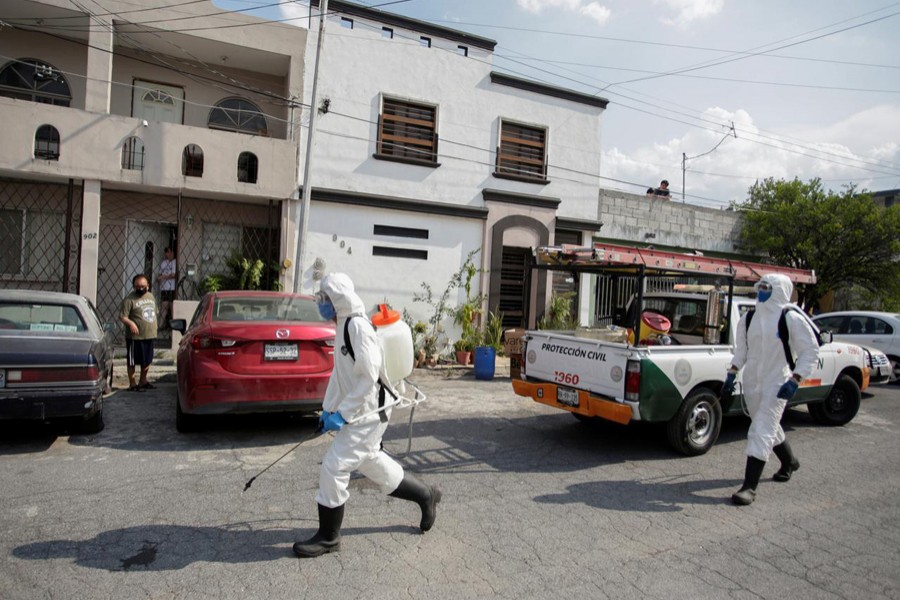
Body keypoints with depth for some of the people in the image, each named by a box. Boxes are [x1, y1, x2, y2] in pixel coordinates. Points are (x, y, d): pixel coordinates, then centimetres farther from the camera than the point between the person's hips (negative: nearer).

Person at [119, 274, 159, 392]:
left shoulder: (151, 296, 12)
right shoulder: (129, 299, -10)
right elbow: (122, 316, -15)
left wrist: (154, 329, 16)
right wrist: (130, 323, -33)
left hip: (150, 335, 7)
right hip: (135, 337, -7)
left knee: (147, 360, 16)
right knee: (132, 361, 3)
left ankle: (143, 381, 31)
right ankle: (132, 384, 11)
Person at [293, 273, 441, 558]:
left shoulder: (358, 326, -20)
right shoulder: (345, 325, 11)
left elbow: (369, 377, -24)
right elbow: (339, 373, 17)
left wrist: (342, 414, -20)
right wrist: (328, 409, 12)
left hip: (367, 413, -10)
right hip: (359, 413, 10)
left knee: (333, 467, -6)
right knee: (372, 463, 20)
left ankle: (328, 537, 11)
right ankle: (426, 495, 37)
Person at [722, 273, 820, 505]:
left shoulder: (792, 319, -11)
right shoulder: (748, 318, 5)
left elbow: (810, 351, -8)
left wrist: (795, 380, -16)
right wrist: (732, 373, 5)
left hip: (776, 385, -6)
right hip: (751, 384, 6)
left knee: (761, 432, -12)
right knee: (770, 428, 23)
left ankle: (750, 487, -8)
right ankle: (789, 462, 50)